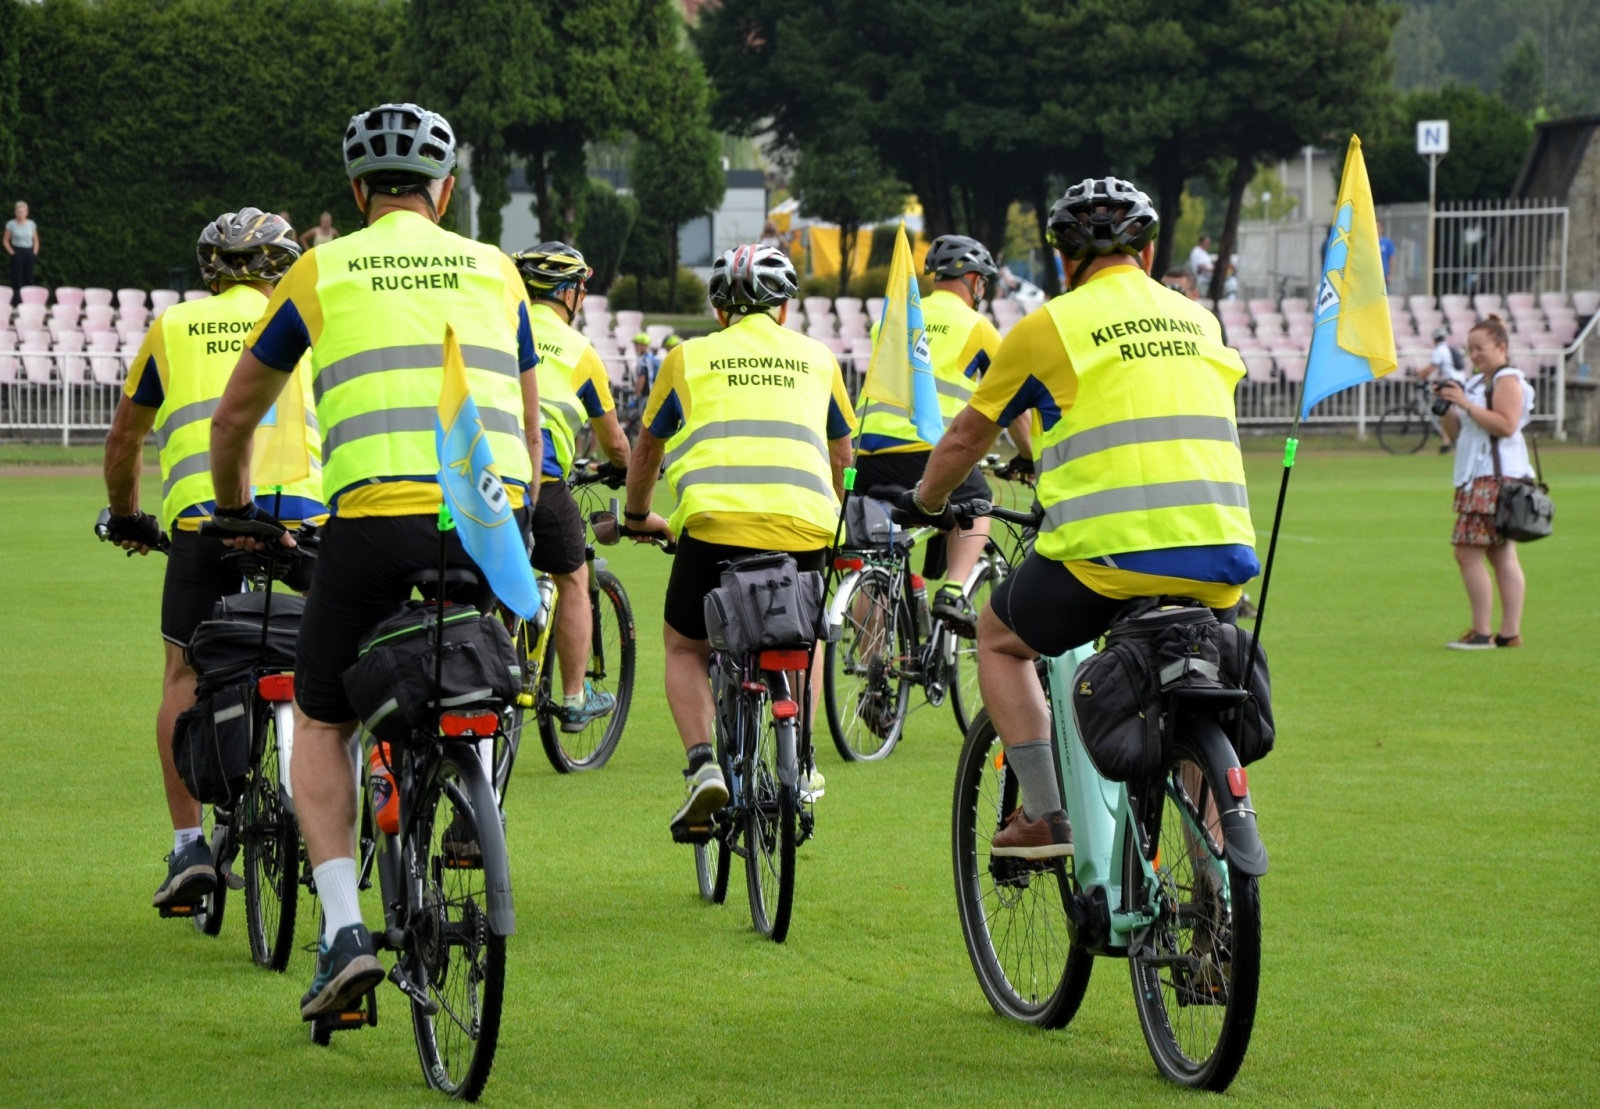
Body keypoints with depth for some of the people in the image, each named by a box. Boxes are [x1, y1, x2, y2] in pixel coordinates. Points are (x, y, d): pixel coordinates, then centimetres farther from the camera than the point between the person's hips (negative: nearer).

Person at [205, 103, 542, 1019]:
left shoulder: (323, 272, 13)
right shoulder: (495, 271, 19)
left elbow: (235, 415, 22)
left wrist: (235, 509, 39)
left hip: (376, 521, -2)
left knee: (323, 723, 14)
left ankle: (343, 928, -1)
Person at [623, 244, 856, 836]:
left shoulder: (689, 357, 19)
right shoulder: (817, 358, 23)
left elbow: (646, 451, 32)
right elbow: (842, 457, 38)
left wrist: (638, 515, 51)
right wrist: (834, 515, 57)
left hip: (714, 524, -2)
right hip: (804, 530, 2)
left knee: (685, 649, 20)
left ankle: (702, 763, -2)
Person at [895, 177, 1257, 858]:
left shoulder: (1052, 325, 6)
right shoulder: (1199, 321, 19)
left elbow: (967, 437, 17)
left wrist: (927, 504, 37)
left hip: (1111, 548, -4)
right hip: (1218, 555, 4)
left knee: (998, 638, 22)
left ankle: (1044, 815, 11)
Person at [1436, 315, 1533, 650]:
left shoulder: (1507, 380, -7)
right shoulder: (1477, 383, 22)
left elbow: (1506, 425, -21)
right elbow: (1457, 433, 23)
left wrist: (1467, 405, -19)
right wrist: (1446, 408, 5)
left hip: (1496, 477, -10)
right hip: (1477, 478, 10)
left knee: (1468, 552, -13)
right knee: (1503, 557, 6)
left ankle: (1482, 633, -13)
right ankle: (1510, 632, 5)